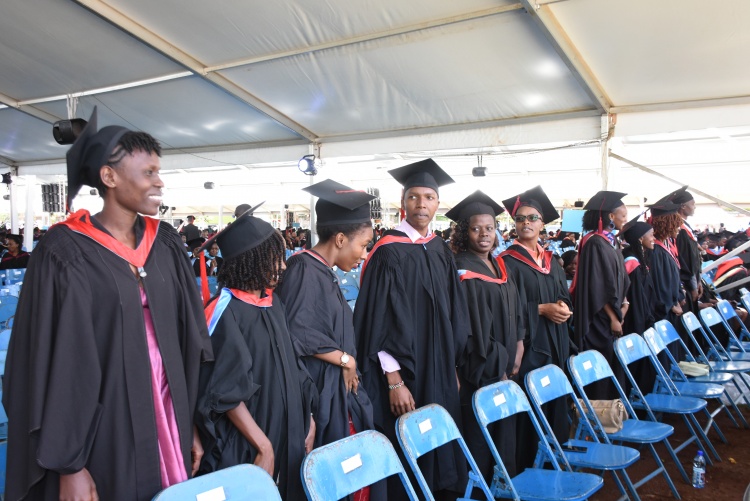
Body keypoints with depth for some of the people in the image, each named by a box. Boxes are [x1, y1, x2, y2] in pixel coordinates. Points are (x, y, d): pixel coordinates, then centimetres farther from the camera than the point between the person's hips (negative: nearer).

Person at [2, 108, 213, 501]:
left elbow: (186, 340, 7)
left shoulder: (165, 243, 4)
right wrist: (68, 466, -13)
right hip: (103, 432, -4)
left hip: (167, 414, 5)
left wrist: (193, 423, 8)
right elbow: (53, 363, -12)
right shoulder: (65, 253, -12)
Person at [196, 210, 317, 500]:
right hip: (245, 448, -7)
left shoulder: (273, 302, 5)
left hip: (287, 435, 7)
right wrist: (263, 446, -18)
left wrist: (308, 416, 7)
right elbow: (225, 393, -20)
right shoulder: (226, 313, -19)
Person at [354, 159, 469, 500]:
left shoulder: (441, 251, 8)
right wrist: (394, 381, -18)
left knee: (439, 446, 13)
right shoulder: (388, 252, -13)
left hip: (440, 372, 7)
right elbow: (378, 320, -16)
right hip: (403, 374, -6)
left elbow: (452, 313, 13)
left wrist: (453, 366, 10)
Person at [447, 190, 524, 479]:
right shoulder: (464, 273, -15)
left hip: (506, 366, 8)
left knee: (505, 430, 16)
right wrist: (496, 368, -13)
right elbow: (473, 328, -17)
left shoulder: (498, 266, 10)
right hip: (481, 371, -8)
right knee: (482, 435, 1)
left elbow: (515, 312, 15)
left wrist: (517, 351, 4)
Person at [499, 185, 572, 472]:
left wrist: (562, 306, -6)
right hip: (526, 343, -6)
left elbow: (564, 296, 16)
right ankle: (524, 468, 6)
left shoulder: (550, 260, 15)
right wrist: (541, 309, -17)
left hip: (554, 343, 7)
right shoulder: (509, 262, -6)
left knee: (554, 401, 8)